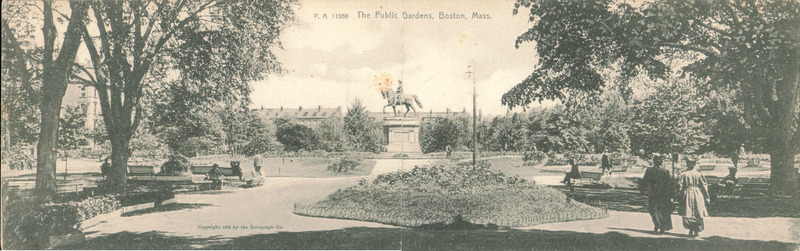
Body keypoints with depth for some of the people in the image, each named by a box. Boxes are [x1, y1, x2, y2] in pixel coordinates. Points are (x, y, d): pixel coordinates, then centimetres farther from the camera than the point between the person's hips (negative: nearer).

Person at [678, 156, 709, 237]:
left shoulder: (683, 174, -5)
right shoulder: (699, 174, 0)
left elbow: (680, 186, -7)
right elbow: (704, 186, 0)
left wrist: (680, 196, 0)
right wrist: (706, 197, 6)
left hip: (687, 195, -2)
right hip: (698, 195, 2)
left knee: (688, 214, 3)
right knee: (698, 214, 11)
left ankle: (691, 231, -3)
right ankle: (697, 231, 12)